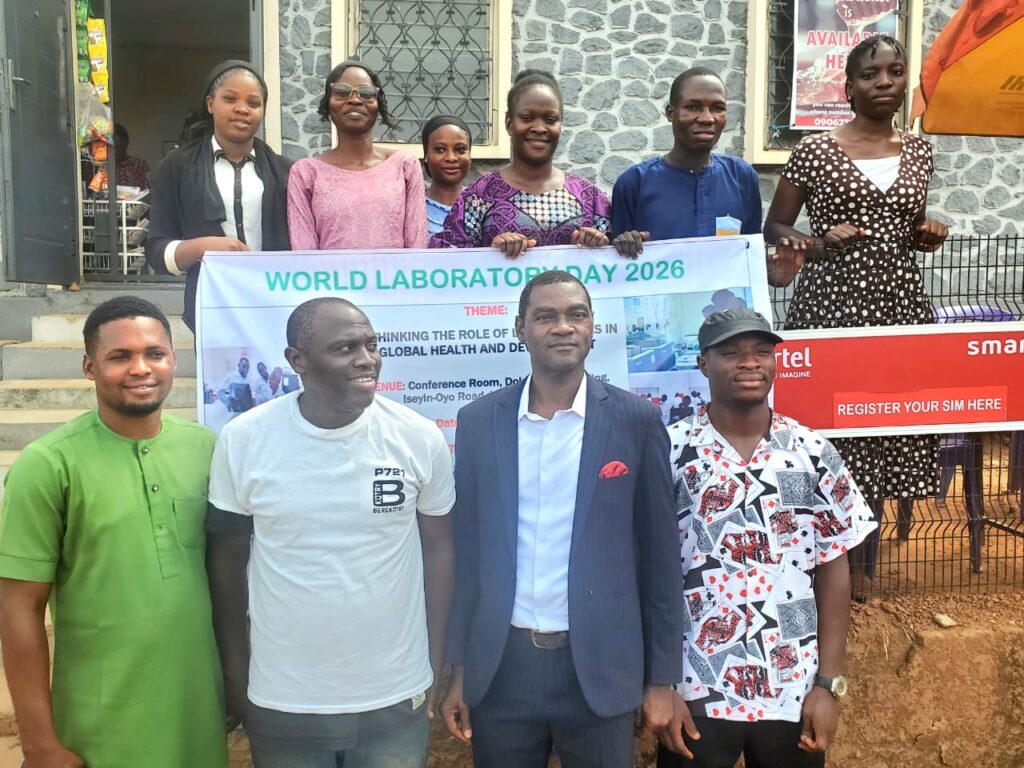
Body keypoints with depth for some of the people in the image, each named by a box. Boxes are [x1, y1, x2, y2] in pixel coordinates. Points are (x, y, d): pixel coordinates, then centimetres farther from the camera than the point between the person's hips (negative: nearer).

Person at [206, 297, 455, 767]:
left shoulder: (420, 438, -10)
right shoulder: (243, 440, -11)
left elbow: (437, 549, 1)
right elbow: (227, 557, 0)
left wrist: (436, 669, 2)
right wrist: (235, 674, 4)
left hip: (397, 698, 0)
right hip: (281, 701, 0)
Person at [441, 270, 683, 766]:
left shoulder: (635, 420, -4)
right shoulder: (479, 421, 0)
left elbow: (659, 555, -1)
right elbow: (466, 549, 5)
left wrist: (662, 677, 0)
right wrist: (458, 668, 6)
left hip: (599, 665, -1)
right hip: (499, 666, 2)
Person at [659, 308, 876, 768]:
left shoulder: (814, 453, 0)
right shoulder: (669, 453, -7)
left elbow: (833, 570, 3)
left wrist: (830, 684, 0)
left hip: (794, 693, 2)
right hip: (695, 692, -2)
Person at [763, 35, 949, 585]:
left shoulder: (919, 151, 13)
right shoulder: (815, 151, -1)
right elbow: (774, 228, 3)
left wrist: (929, 235, 2)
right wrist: (818, 243, -15)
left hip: (899, 302, 4)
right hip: (831, 303, -4)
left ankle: (864, 561, 22)